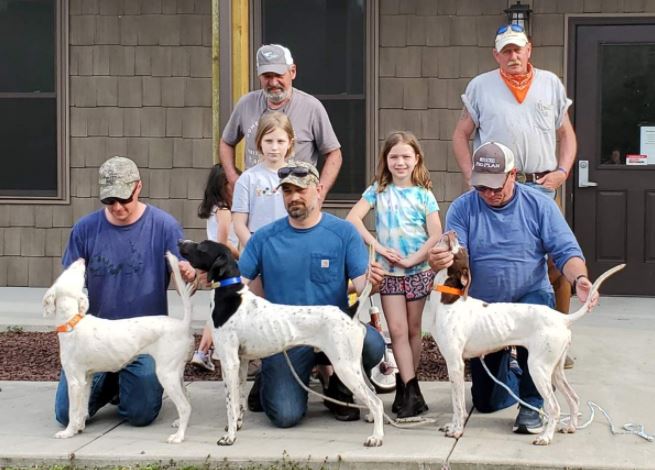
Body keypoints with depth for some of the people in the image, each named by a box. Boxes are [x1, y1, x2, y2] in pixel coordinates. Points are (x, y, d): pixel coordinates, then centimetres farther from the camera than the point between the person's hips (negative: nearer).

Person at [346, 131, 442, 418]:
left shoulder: (424, 195, 0)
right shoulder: (378, 191, 2)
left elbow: (436, 235, -6)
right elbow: (352, 219, -9)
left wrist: (411, 259, -15)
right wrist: (378, 247, -16)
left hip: (418, 270, 0)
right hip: (389, 272, 0)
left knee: (413, 329, 7)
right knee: (398, 330, -6)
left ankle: (405, 383, 19)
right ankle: (411, 390, -7)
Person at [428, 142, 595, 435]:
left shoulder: (539, 205, -7)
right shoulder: (462, 208, -8)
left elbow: (566, 252, -10)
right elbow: (454, 259, -18)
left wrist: (579, 279, -32)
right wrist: (438, 262, -43)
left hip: (531, 296, -2)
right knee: (486, 403, 7)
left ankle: (531, 406, -21)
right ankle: (512, 374, 44)